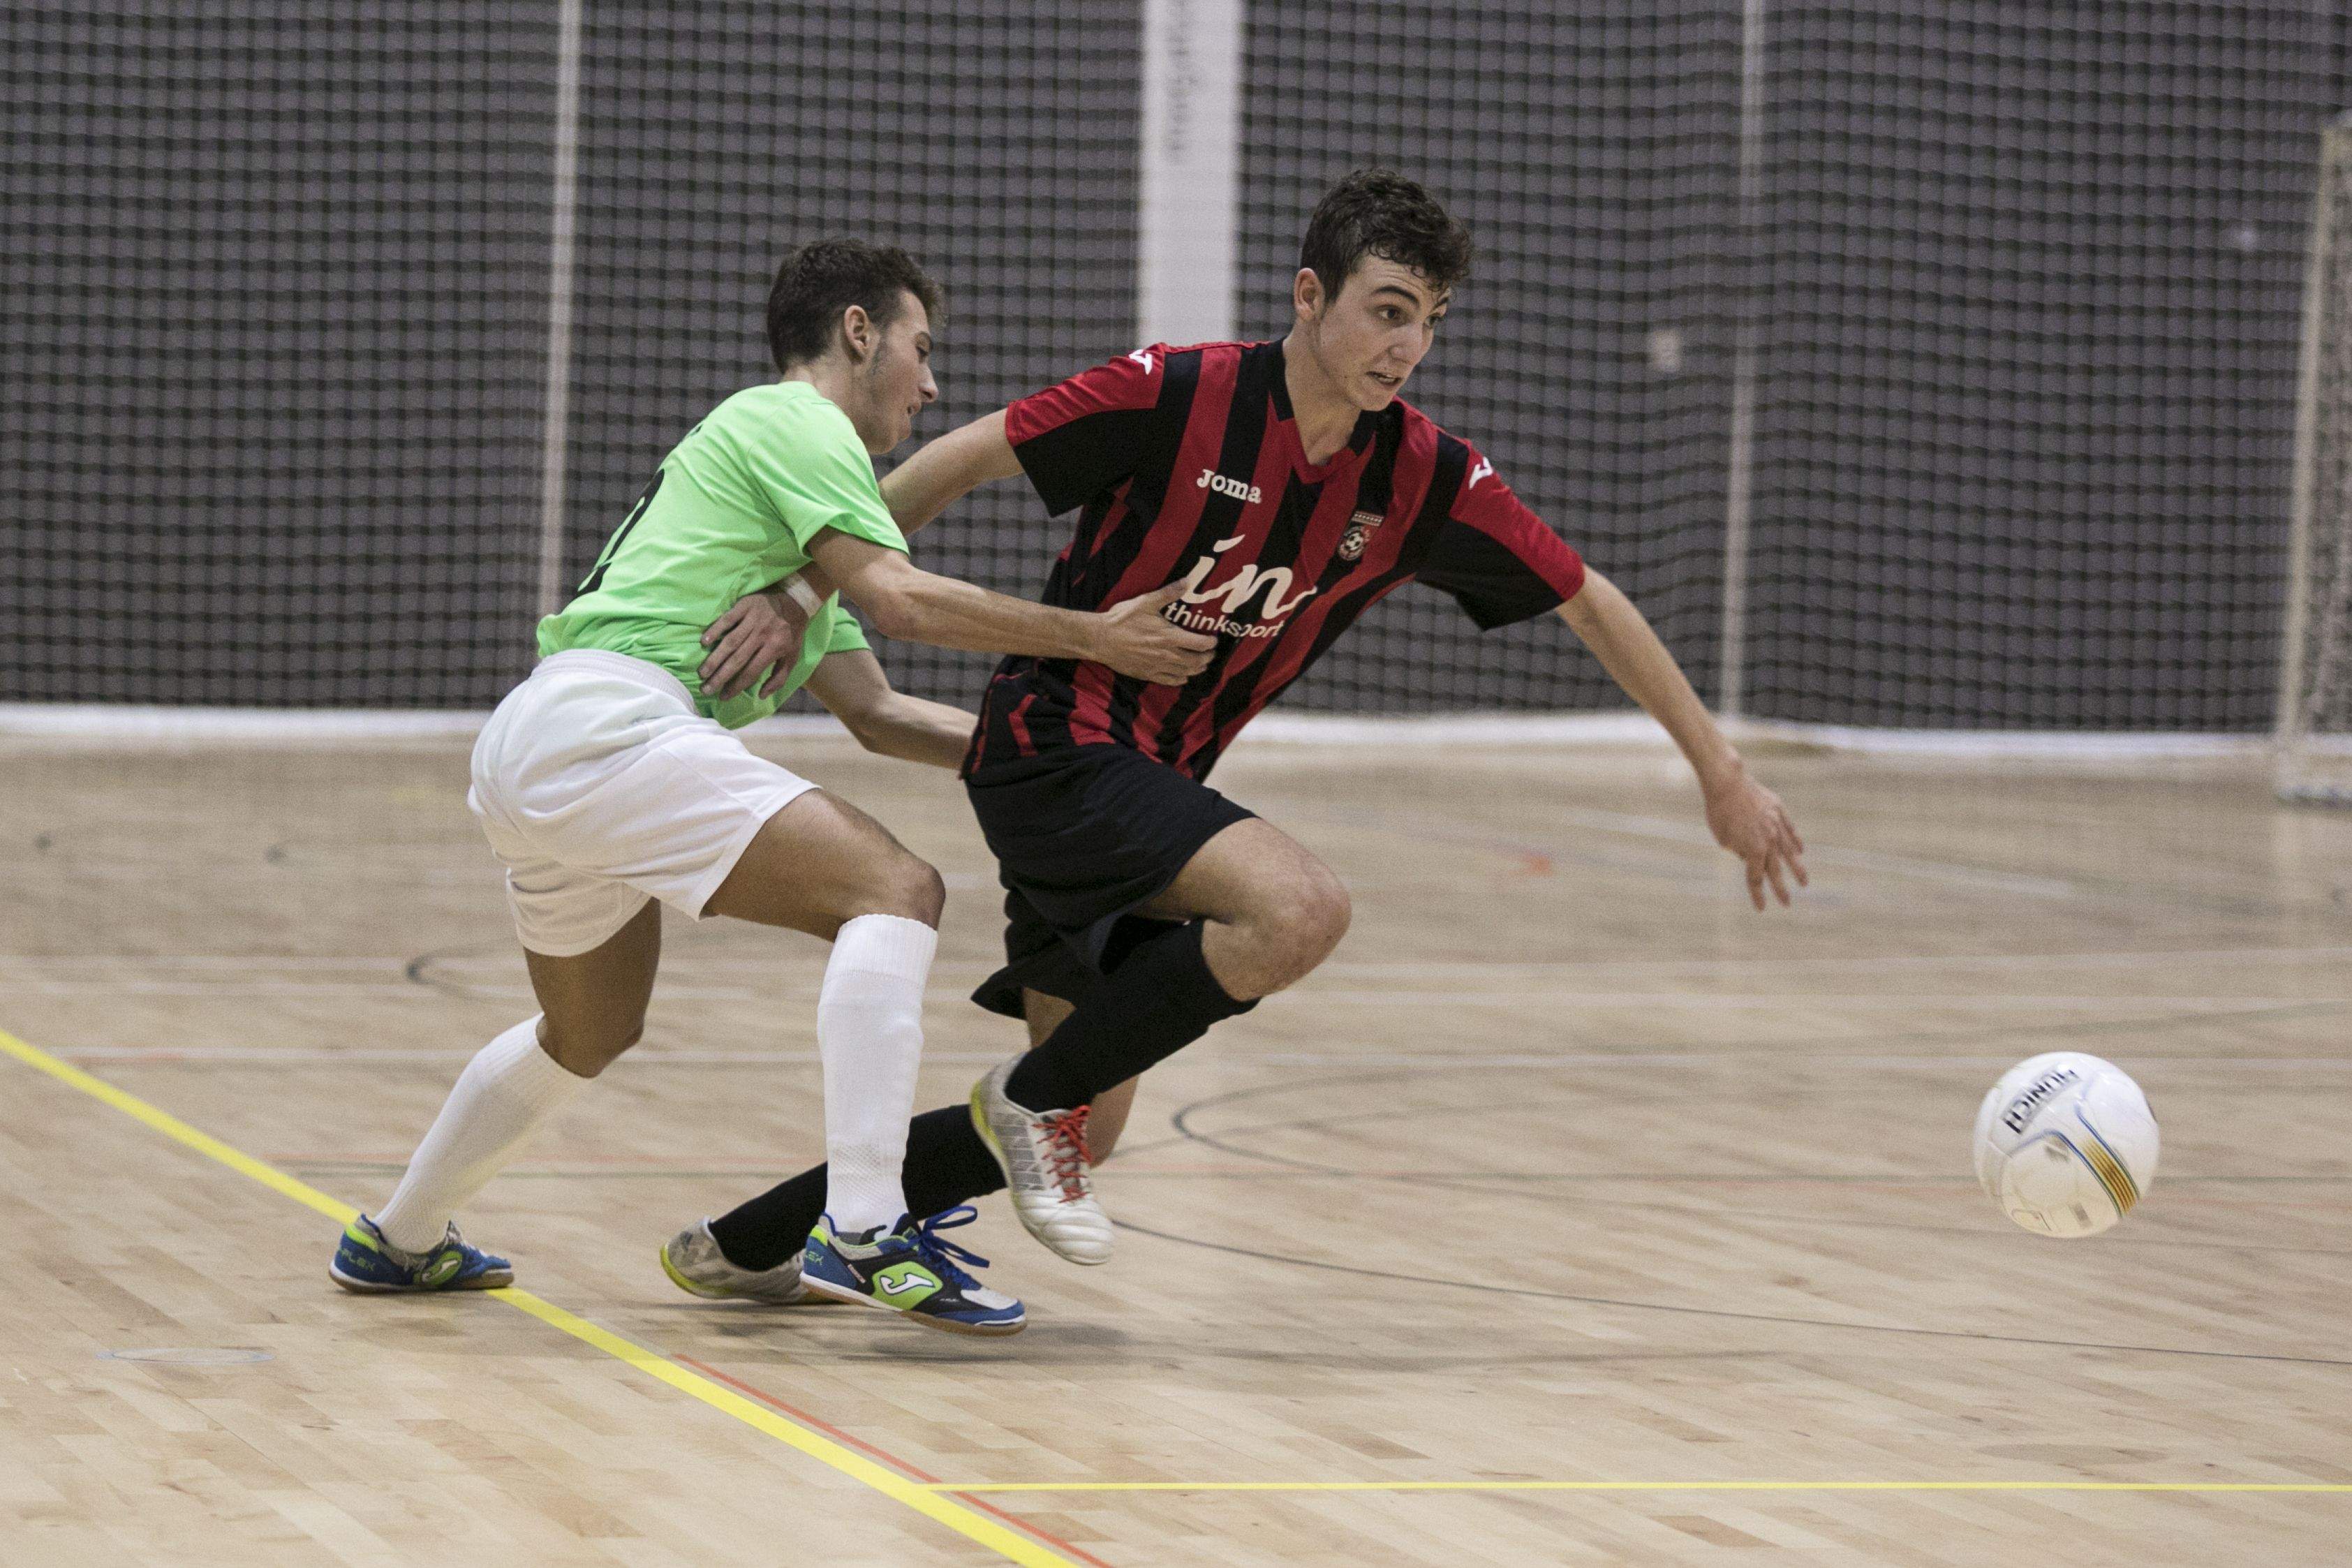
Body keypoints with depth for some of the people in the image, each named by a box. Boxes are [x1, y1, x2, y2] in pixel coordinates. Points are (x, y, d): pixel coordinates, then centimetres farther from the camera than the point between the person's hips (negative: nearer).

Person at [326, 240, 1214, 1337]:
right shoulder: (793, 422, 1)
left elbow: (877, 714, 29)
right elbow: (898, 599, -11)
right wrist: (1090, 638, -6)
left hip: (525, 753, 11)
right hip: (602, 722, -11)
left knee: (592, 1034, 32)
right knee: (896, 889, -18)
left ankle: (399, 1242, 47)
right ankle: (862, 1232, -29)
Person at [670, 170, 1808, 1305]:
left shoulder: (1424, 478, -3)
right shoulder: (1173, 398, -16)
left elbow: (1588, 602, 6)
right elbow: (967, 457, -7)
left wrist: (1721, 772, 7)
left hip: (1151, 785, 7)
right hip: (1052, 742, -7)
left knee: (1075, 1133, 9)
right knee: (1301, 908, -29)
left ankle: (753, 1244, 23)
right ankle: (1040, 1093, -11)